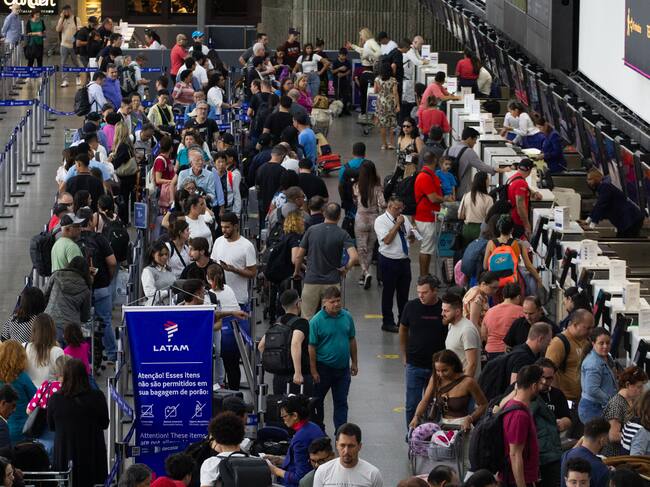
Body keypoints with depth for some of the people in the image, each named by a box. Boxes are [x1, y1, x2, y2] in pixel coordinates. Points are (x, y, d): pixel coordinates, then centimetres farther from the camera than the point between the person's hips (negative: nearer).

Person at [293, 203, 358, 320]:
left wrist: (297, 271, 20)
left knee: (307, 319, 7)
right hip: (332, 282, 0)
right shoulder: (342, 234, -7)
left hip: (311, 281, 0)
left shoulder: (311, 230, -3)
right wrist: (345, 269, -1)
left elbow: (299, 256, 1)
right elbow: (354, 257, -20)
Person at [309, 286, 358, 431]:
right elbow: (311, 347, -12)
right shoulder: (316, 321, -14)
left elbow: (352, 340, 10)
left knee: (341, 402, 7)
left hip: (343, 367, 3)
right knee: (318, 400, 12)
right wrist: (313, 370, -13)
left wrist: (354, 362, 11)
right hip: (324, 368, -3)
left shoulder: (347, 317, -1)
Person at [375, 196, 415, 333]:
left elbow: (412, 238, 19)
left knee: (404, 292, 14)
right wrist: (397, 224, -19)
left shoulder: (404, 219, 9)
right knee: (388, 292, 3)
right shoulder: (381, 221, -10)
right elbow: (387, 239, -23)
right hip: (389, 261, -6)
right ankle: (388, 322, 12)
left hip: (404, 260, 6)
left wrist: (412, 232, -5)